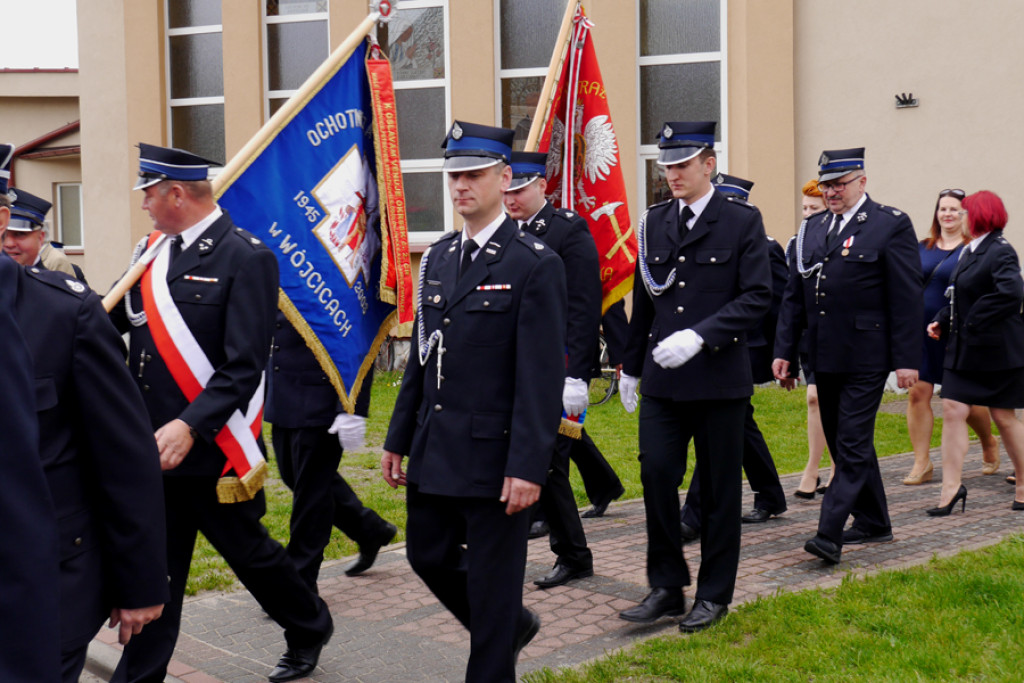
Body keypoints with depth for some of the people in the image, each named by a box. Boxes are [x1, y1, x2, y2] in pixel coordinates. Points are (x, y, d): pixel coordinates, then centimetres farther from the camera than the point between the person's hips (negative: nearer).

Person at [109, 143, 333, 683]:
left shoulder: (246, 258, -12)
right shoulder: (153, 251, 10)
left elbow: (245, 366, -18)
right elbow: (111, 319, 7)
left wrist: (191, 426, -26)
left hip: (213, 451, -5)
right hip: (154, 449, 5)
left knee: (246, 550, 12)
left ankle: (309, 628, 36)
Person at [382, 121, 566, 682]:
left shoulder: (535, 265, -11)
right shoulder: (437, 259, 11)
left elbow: (543, 377, -15)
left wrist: (528, 467, -19)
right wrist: (398, 439, 13)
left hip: (495, 454, -7)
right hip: (434, 449, 7)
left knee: (492, 580, 3)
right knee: (428, 558, 17)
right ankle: (512, 626, 40)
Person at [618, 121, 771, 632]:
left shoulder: (742, 221, -3)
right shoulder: (654, 222, 10)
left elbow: (758, 296, -10)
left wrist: (699, 336, -21)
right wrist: (631, 365, 19)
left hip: (719, 376, -4)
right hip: (662, 379, 4)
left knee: (718, 488, 5)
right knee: (656, 474, -3)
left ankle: (714, 595, 17)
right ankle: (666, 587, 11)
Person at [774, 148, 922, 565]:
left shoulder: (891, 225, -5)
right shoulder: (812, 228, 12)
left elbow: (906, 299, -8)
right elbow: (794, 295, 15)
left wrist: (907, 360, -12)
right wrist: (784, 350, 9)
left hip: (865, 357, -7)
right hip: (824, 358, 7)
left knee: (852, 444, -8)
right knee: (844, 443, 14)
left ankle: (830, 535, -11)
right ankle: (873, 522, 27)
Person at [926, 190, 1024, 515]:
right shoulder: (971, 251, 11)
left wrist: (974, 325, -23)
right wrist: (942, 321, 3)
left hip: (995, 352, -8)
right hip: (963, 349, 8)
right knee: (953, 410, -1)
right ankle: (951, 487, 1)